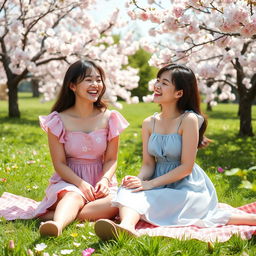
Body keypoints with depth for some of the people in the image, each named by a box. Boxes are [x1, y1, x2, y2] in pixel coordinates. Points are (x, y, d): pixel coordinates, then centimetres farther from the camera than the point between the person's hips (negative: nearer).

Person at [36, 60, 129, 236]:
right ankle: (58, 225, -64)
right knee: (74, 196, -36)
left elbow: (111, 159, 4)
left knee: (116, 202, -31)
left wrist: (104, 180, -18)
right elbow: (59, 163, -5)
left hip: (100, 183, 2)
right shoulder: (59, 120, -4)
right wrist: (81, 184, -22)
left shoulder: (109, 118, 2)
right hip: (69, 180, -1)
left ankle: (58, 215, -37)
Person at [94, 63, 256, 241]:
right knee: (128, 191, -19)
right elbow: (148, 164, 4)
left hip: (187, 187, -5)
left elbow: (186, 167, -15)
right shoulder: (149, 123, 5)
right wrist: (139, 179, -19)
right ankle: (127, 226, -47)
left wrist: (150, 184, -19)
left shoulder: (189, 120, -13)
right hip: (161, 185, 5)